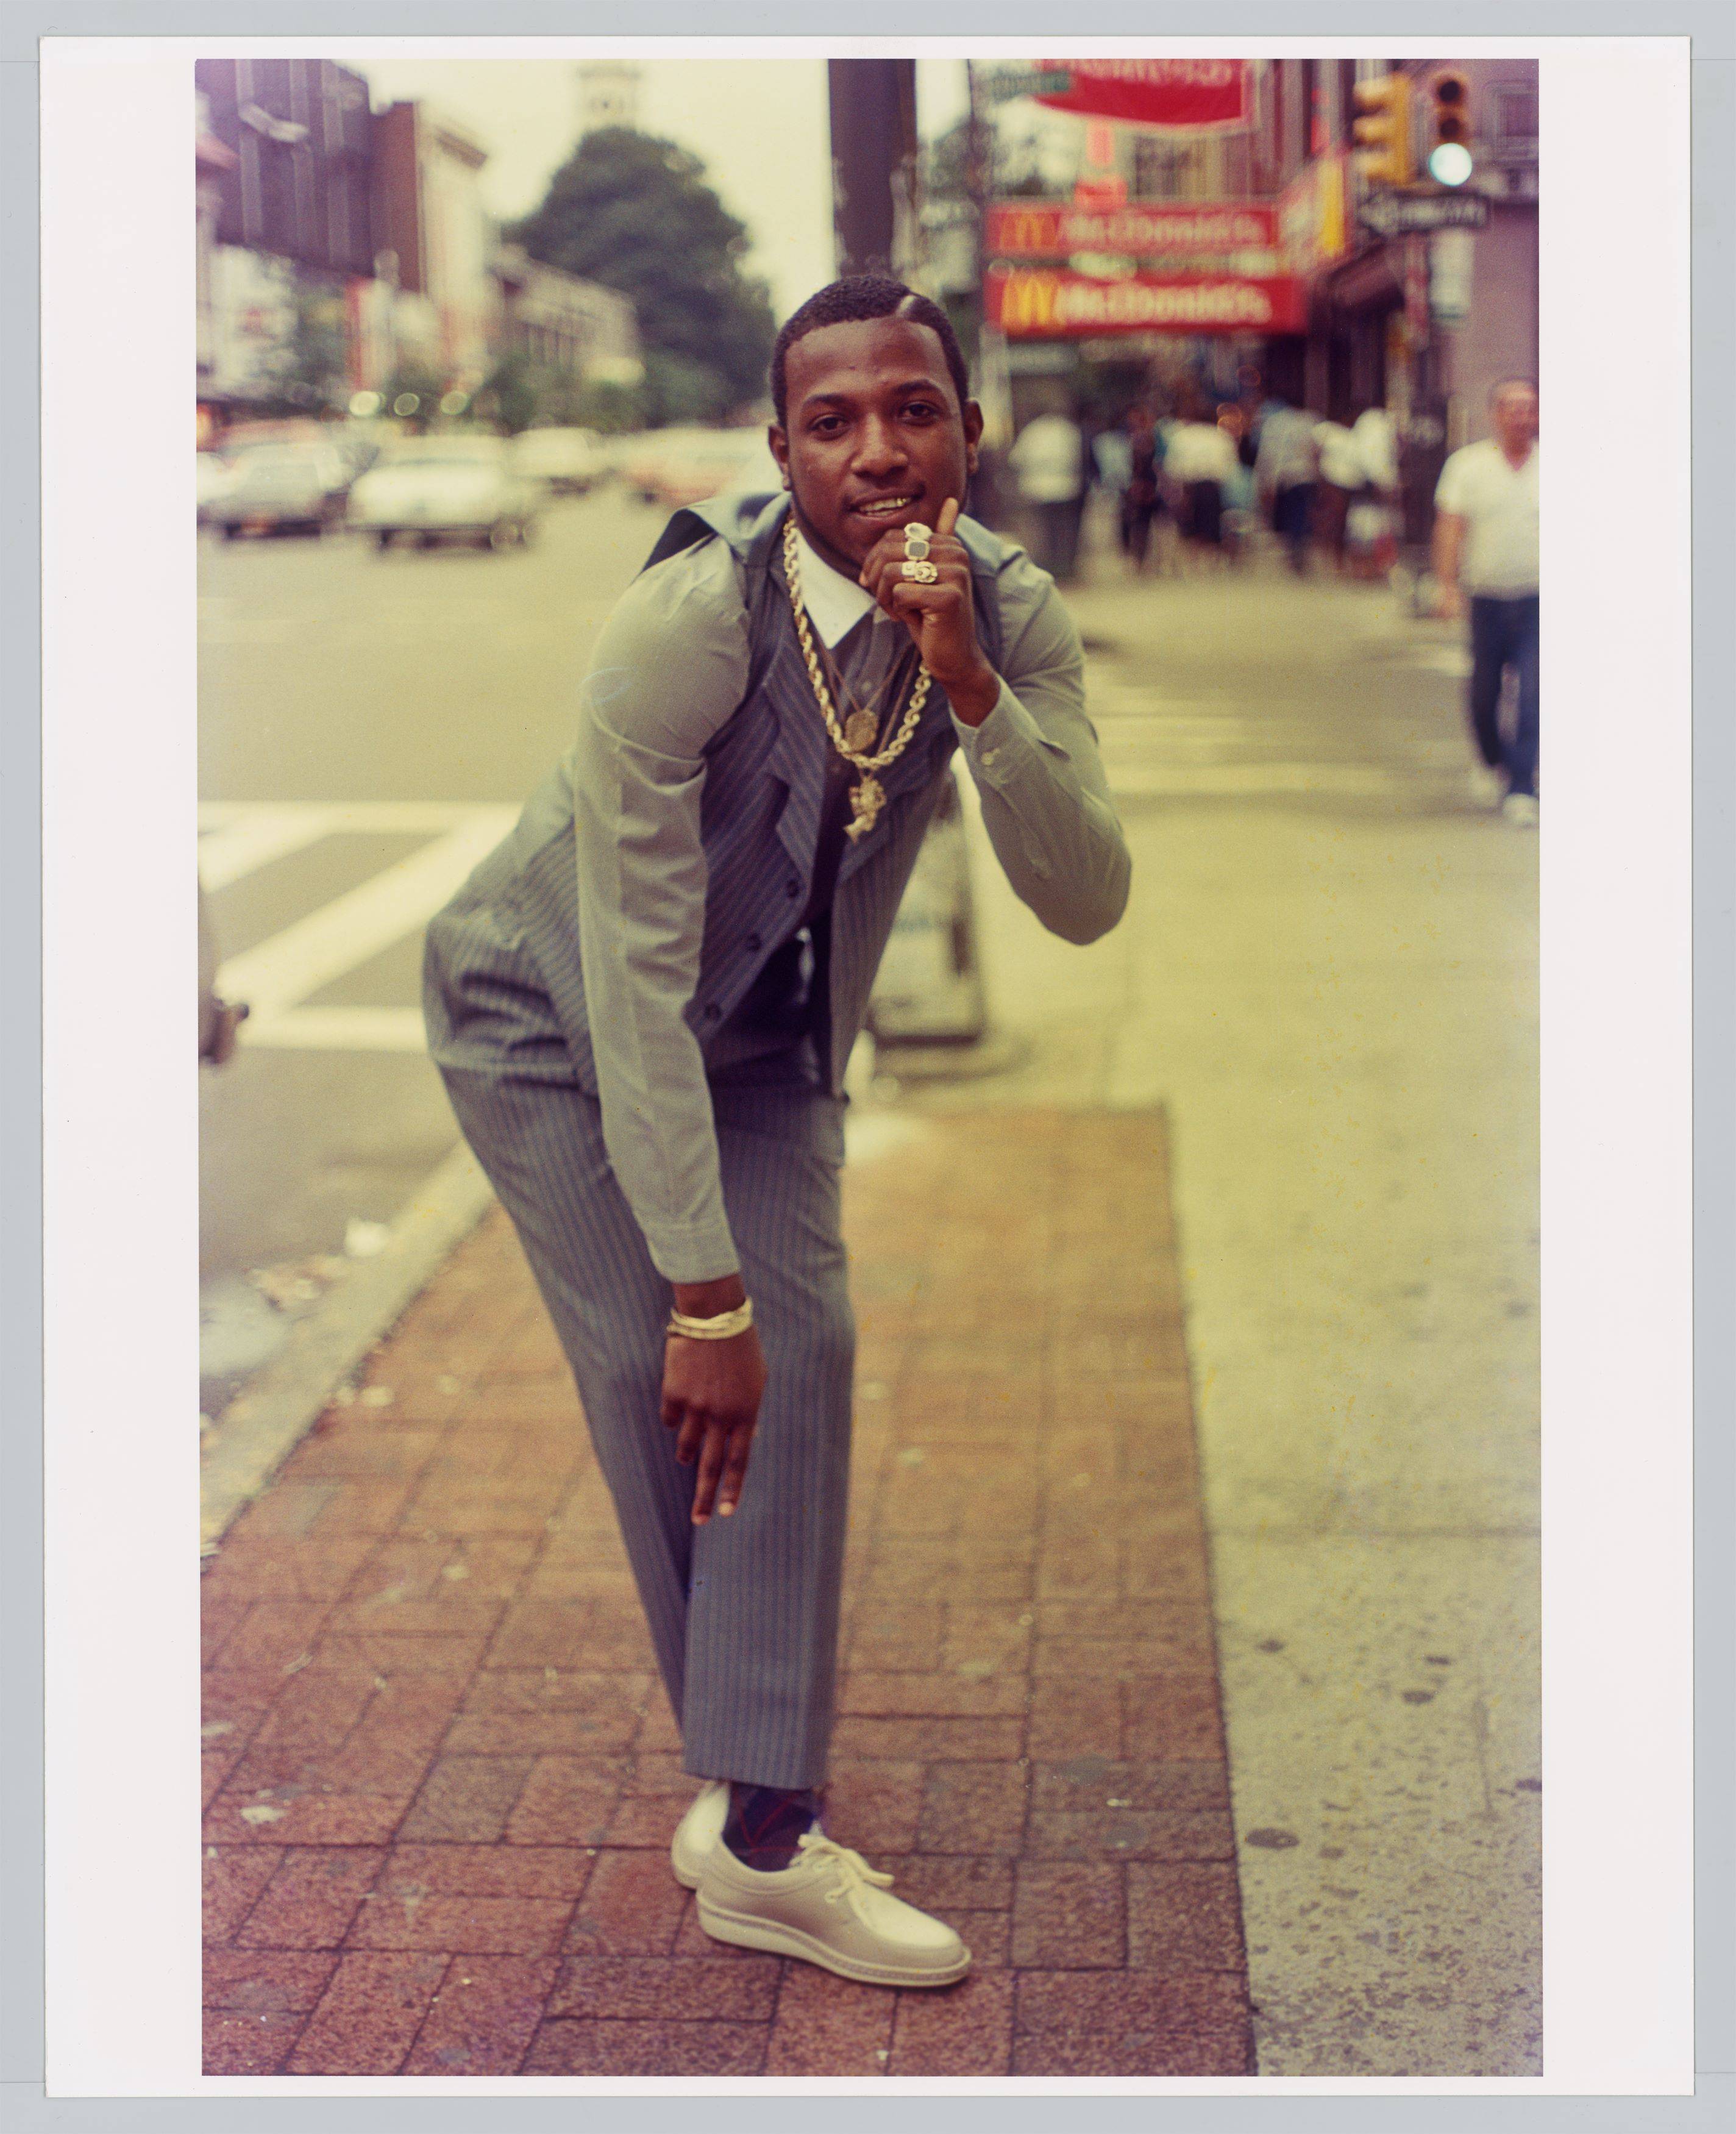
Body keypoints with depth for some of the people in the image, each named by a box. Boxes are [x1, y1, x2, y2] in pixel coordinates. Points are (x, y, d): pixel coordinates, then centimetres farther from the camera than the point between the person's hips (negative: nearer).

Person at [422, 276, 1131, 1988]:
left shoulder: (1008, 615, -18)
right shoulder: (684, 625, -34)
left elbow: (1084, 901, -26)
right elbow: (633, 981, -32)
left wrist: (968, 687, -43)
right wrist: (702, 1294, -30)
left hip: (770, 1030, 5)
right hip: (554, 1010, -4)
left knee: (801, 1349, -6)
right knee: (670, 1377, -11)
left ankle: (758, 1831, 3)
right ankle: (754, 1797, 6)